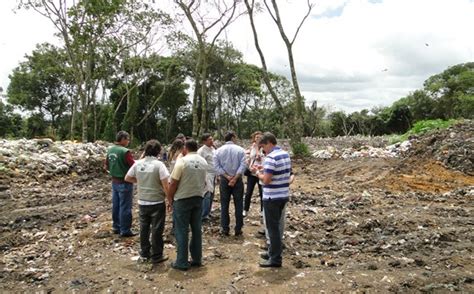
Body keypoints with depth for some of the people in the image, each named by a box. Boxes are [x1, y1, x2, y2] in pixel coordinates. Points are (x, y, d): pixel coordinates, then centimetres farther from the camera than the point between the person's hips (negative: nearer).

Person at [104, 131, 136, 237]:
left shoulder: (110, 150, 5)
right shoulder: (125, 151, -20)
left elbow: (106, 167, 14)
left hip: (114, 182, 8)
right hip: (125, 183, -8)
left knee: (116, 205, 16)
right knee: (125, 207, 1)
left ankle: (116, 227, 27)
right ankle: (125, 230, 9)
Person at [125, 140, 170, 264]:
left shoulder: (138, 164, -2)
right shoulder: (159, 165, -17)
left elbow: (127, 178, 11)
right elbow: (165, 186, -19)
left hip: (142, 202, 5)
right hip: (157, 202, -5)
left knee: (144, 228, 17)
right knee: (157, 229, 6)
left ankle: (144, 254, 29)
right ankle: (156, 256, 16)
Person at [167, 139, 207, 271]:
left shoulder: (182, 161, -13)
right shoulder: (203, 162, 4)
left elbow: (174, 183, -12)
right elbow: (204, 182, 8)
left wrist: (169, 199, -2)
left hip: (182, 199, -5)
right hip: (198, 198, 6)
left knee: (182, 231, 3)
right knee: (196, 230, 13)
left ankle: (182, 262, 8)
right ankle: (197, 259, 21)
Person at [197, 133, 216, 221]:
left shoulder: (212, 148, 11)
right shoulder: (201, 151, -14)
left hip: (214, 174, 8)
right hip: (207, 175, -8)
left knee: (211, 195, 15)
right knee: (207, 195, -8)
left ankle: (208, 212, 27)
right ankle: (204, 215, 0)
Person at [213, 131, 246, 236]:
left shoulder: (218, 151, 1)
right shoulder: (240, 150, -4)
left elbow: (216, 167, -7)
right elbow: (243, 166, -14)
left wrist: (227, 177, -9)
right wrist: (235, 178, -14)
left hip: (224, 180, 1)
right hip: (237, 180, -1)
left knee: (224, 205, 9)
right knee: (238, 205, 7)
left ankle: (225, 229, 12)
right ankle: (238, 229, 11)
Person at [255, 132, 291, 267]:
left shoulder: (271, 158, -21)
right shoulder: (286, 154, 8)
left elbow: (266, 180, -24)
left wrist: (259, 174, -5)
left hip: (272, 197, -9)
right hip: (284, 195, 9)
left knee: (273, 227, 1)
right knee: (275, 225, 20)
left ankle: (275, 259, 9)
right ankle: (273, 252, 32)